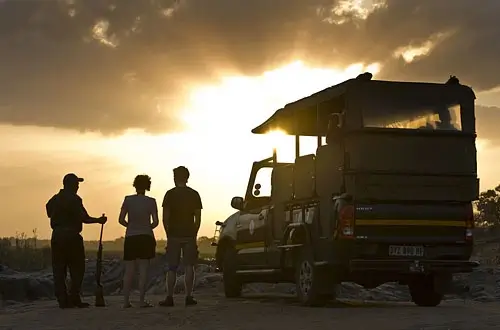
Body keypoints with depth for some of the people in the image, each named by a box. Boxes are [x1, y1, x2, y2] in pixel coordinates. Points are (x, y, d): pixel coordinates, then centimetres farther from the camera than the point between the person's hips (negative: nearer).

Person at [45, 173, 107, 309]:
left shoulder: (54, 200, 11)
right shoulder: (74, 199, -8)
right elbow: (84, 218, -13)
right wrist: (99, 220, 2)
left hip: (56, 236, 6)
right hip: (71, 236, -6)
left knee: (59, 270, 6)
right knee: (77, 268, 4)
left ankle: (62, 300, 4)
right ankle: (74, 298, -2)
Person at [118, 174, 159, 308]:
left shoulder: (128, 200, 0)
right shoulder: (151, 201, -4)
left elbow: (121, 220, -2)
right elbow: (156, 222, -7)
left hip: (130, 237, 2)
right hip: (146, 237, -2)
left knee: (129, 270, 6)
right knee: (143, 270, 1)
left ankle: (126, 301, 4)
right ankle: (141, 300, -2)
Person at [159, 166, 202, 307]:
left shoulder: (170, 194, -3)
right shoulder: (194, 194, 3)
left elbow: (165, 217, -5)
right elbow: (198, 218, 1)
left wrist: (168, 233, 5)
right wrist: (194, 233, 9)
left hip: (174, 235, -1)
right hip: (189, 235, 1)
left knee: (172, 268, 3)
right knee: (189, 266, 4)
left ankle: (169, 298, 1)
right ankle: (189, 297, 1)